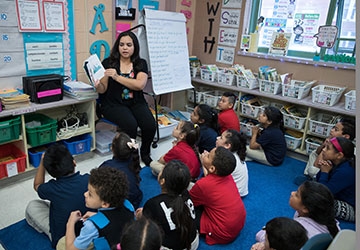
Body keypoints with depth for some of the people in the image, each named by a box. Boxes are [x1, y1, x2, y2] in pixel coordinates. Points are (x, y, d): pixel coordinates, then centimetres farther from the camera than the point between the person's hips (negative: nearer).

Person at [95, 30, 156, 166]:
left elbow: (140, 84, -13)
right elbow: (103, 90, -1)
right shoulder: (108, 63, 2)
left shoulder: (141, 63, 6)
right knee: (130, 124, -29)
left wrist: (117, 77, -21)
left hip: (136, 102, 2)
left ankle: (145, 153, 9)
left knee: (150, 125, -22)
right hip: (113, 104, -2)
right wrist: (98, 85, -24)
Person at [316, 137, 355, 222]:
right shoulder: (336, 163, -5)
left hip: (351, 209, -9)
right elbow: (318, 182, 4)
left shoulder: (345, 172, -31)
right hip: (339, 199, 9)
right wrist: (322, 169, -14)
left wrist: (325, 172, -19)